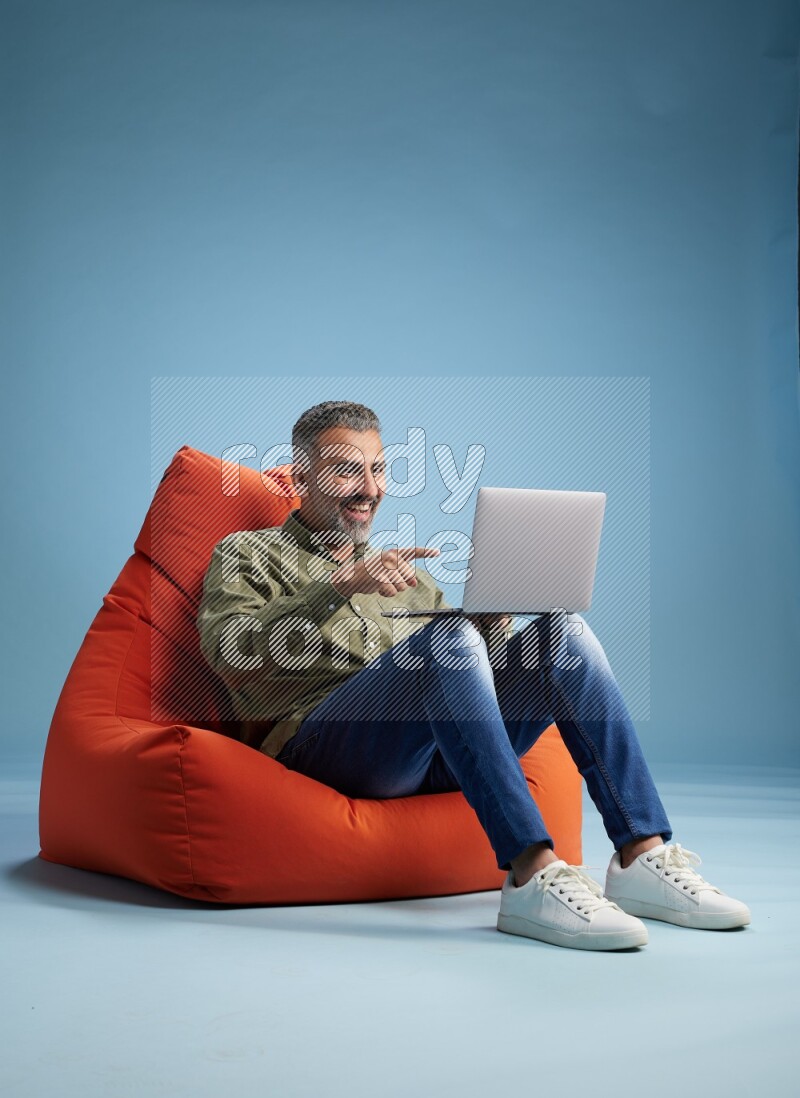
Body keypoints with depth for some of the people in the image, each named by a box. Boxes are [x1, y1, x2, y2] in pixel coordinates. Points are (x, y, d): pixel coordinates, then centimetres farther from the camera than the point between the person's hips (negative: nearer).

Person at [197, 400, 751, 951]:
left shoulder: (404, 572, 32)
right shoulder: (248, 553, 15)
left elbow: (475, 656, 23)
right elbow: (229, 653, -7)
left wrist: (492, 622, 0)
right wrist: (341, 588, -18)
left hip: (432, 753, 6)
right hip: (315, 738, -5)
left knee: (563, 629, -13)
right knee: (452, 635, -31)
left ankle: (643, 856, -23)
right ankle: (532, 878, -41)